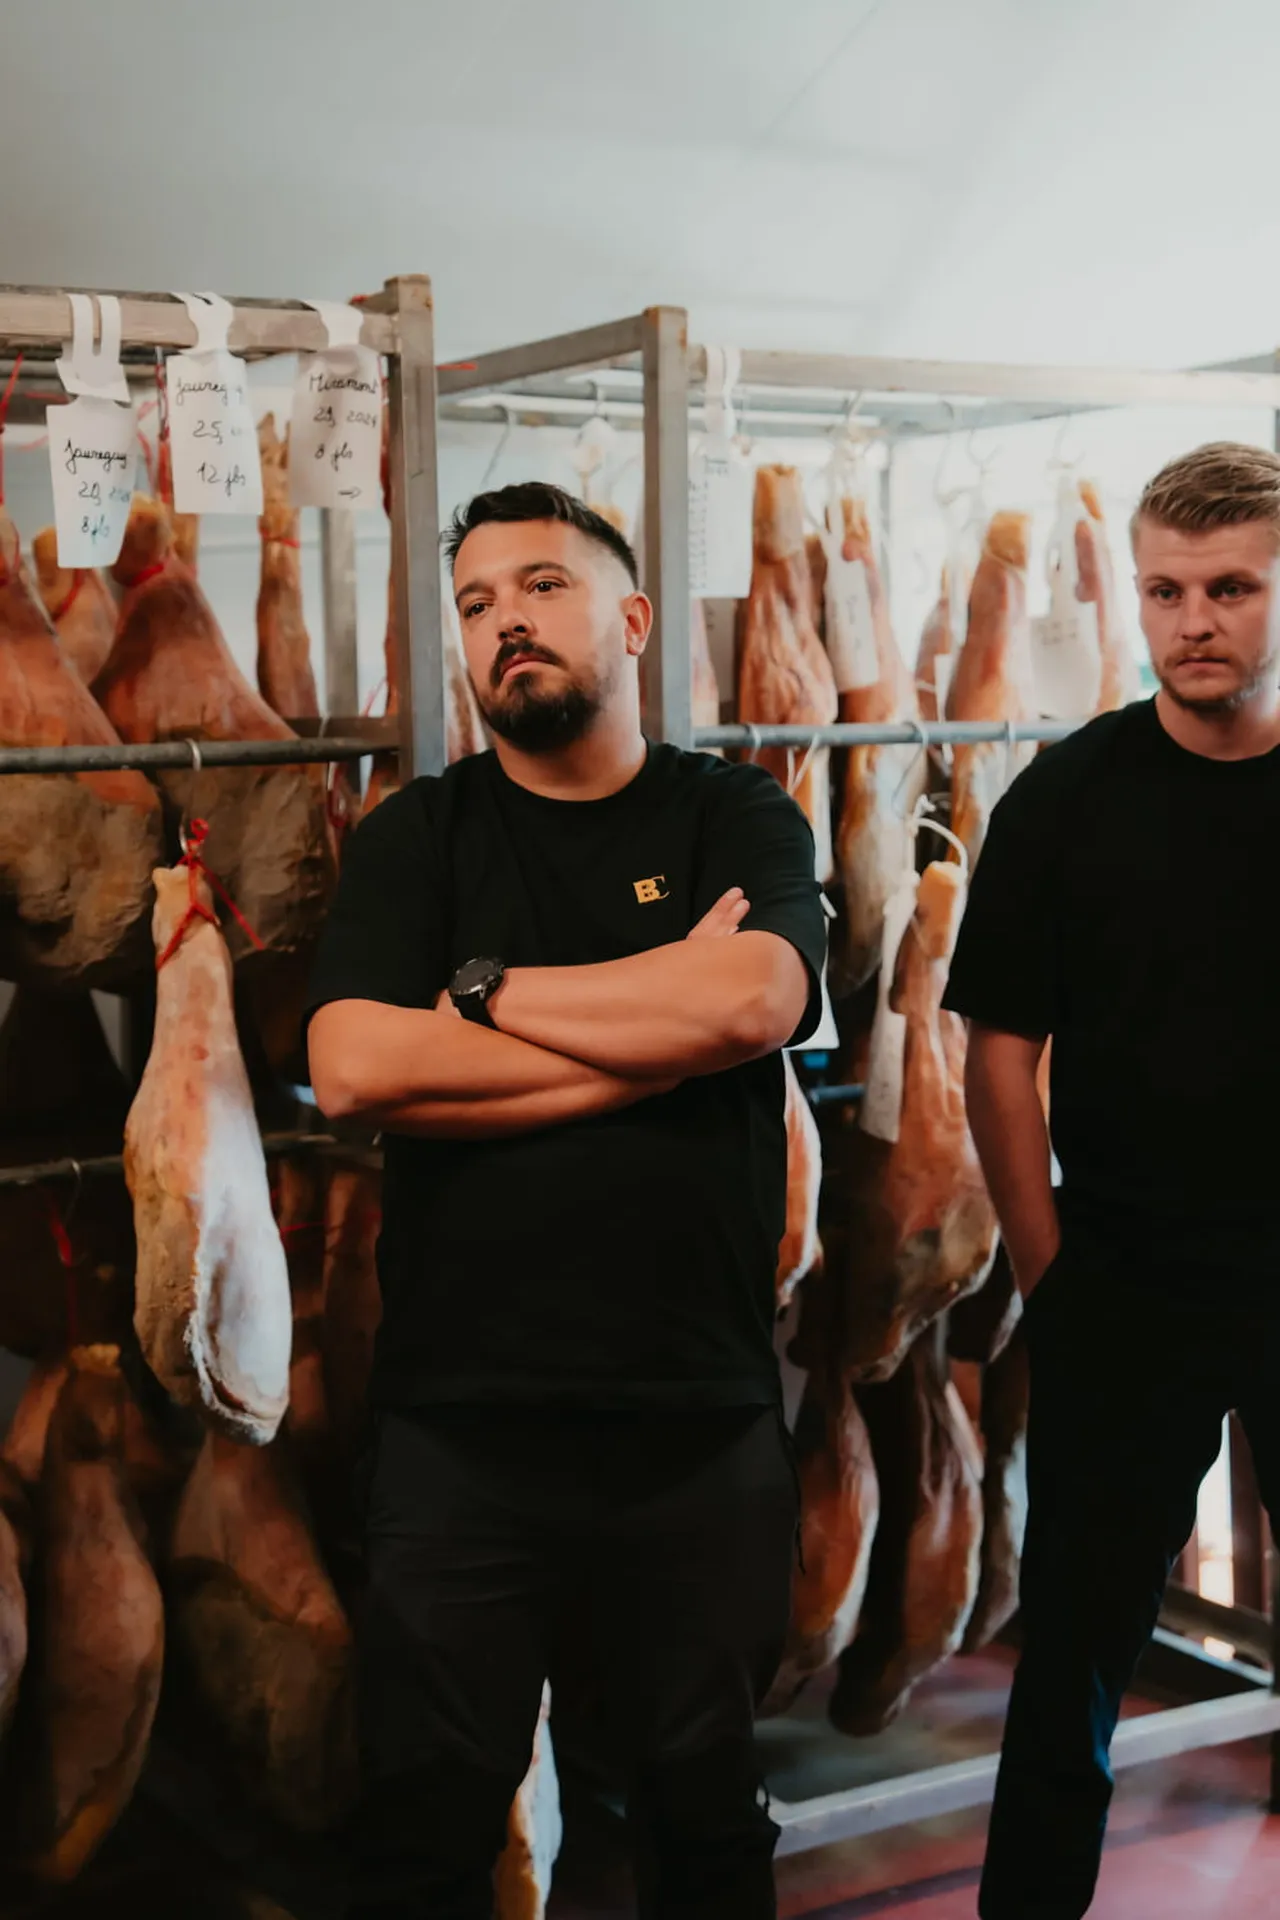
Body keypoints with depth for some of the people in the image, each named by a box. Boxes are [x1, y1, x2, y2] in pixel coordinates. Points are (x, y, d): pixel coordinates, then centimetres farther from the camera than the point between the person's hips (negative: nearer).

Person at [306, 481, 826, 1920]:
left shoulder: (736, 819, 4)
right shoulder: (416, 839, 4)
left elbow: (751, 1002, -18)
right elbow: (353, 1067, -13)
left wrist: (483, 989, -9)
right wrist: (659, 1025, -13)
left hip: (699, 1420, 0)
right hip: (460, 1418, 0)